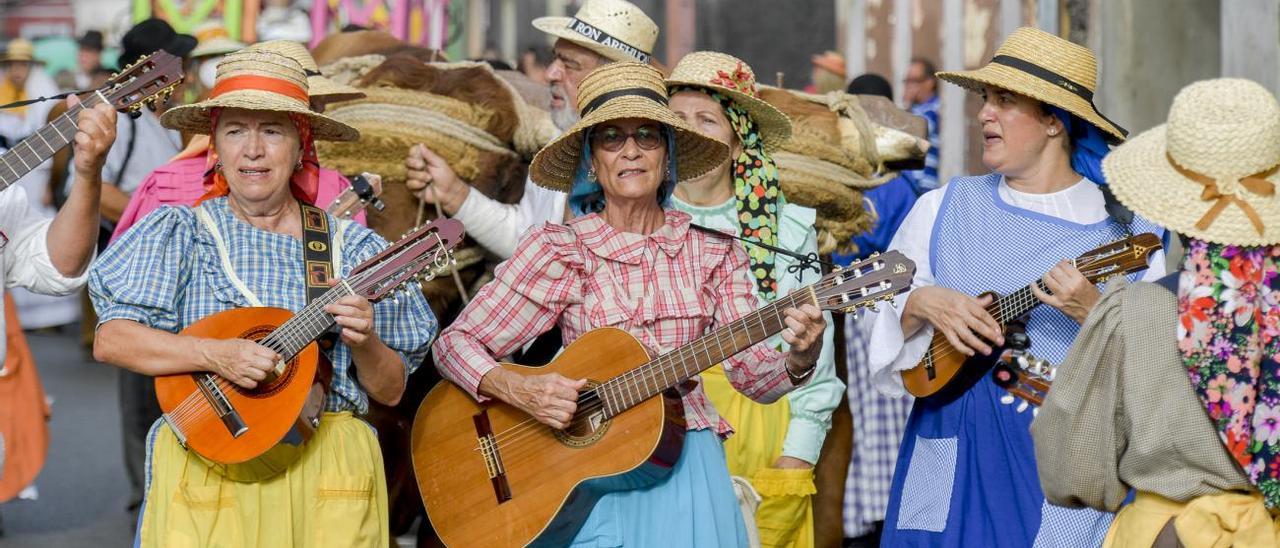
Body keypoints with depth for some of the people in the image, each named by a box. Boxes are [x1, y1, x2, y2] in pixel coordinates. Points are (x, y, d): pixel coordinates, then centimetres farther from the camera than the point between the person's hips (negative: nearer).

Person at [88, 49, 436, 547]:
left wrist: (365, 344, -11)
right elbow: (110, 340, -6)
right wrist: (217, 355, -17)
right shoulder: (180, 234, 6)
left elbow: (391, 391, 9)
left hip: (330, 466, 2)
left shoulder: (352, 248, 8)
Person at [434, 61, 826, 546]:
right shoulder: (557, 250, -2)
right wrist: (517, 391, -19)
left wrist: (799, 359, -21)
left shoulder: (710, 249, 5)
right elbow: (455, 343, -2)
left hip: (687, 468, 2)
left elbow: (755, 373, 0)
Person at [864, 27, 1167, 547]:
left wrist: (1094, 312, -23)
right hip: (952, 451, 2)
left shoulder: (1121, 225, -2)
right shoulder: (943, 209, 8)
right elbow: (878, 316, 9)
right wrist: (921, 303, -11)